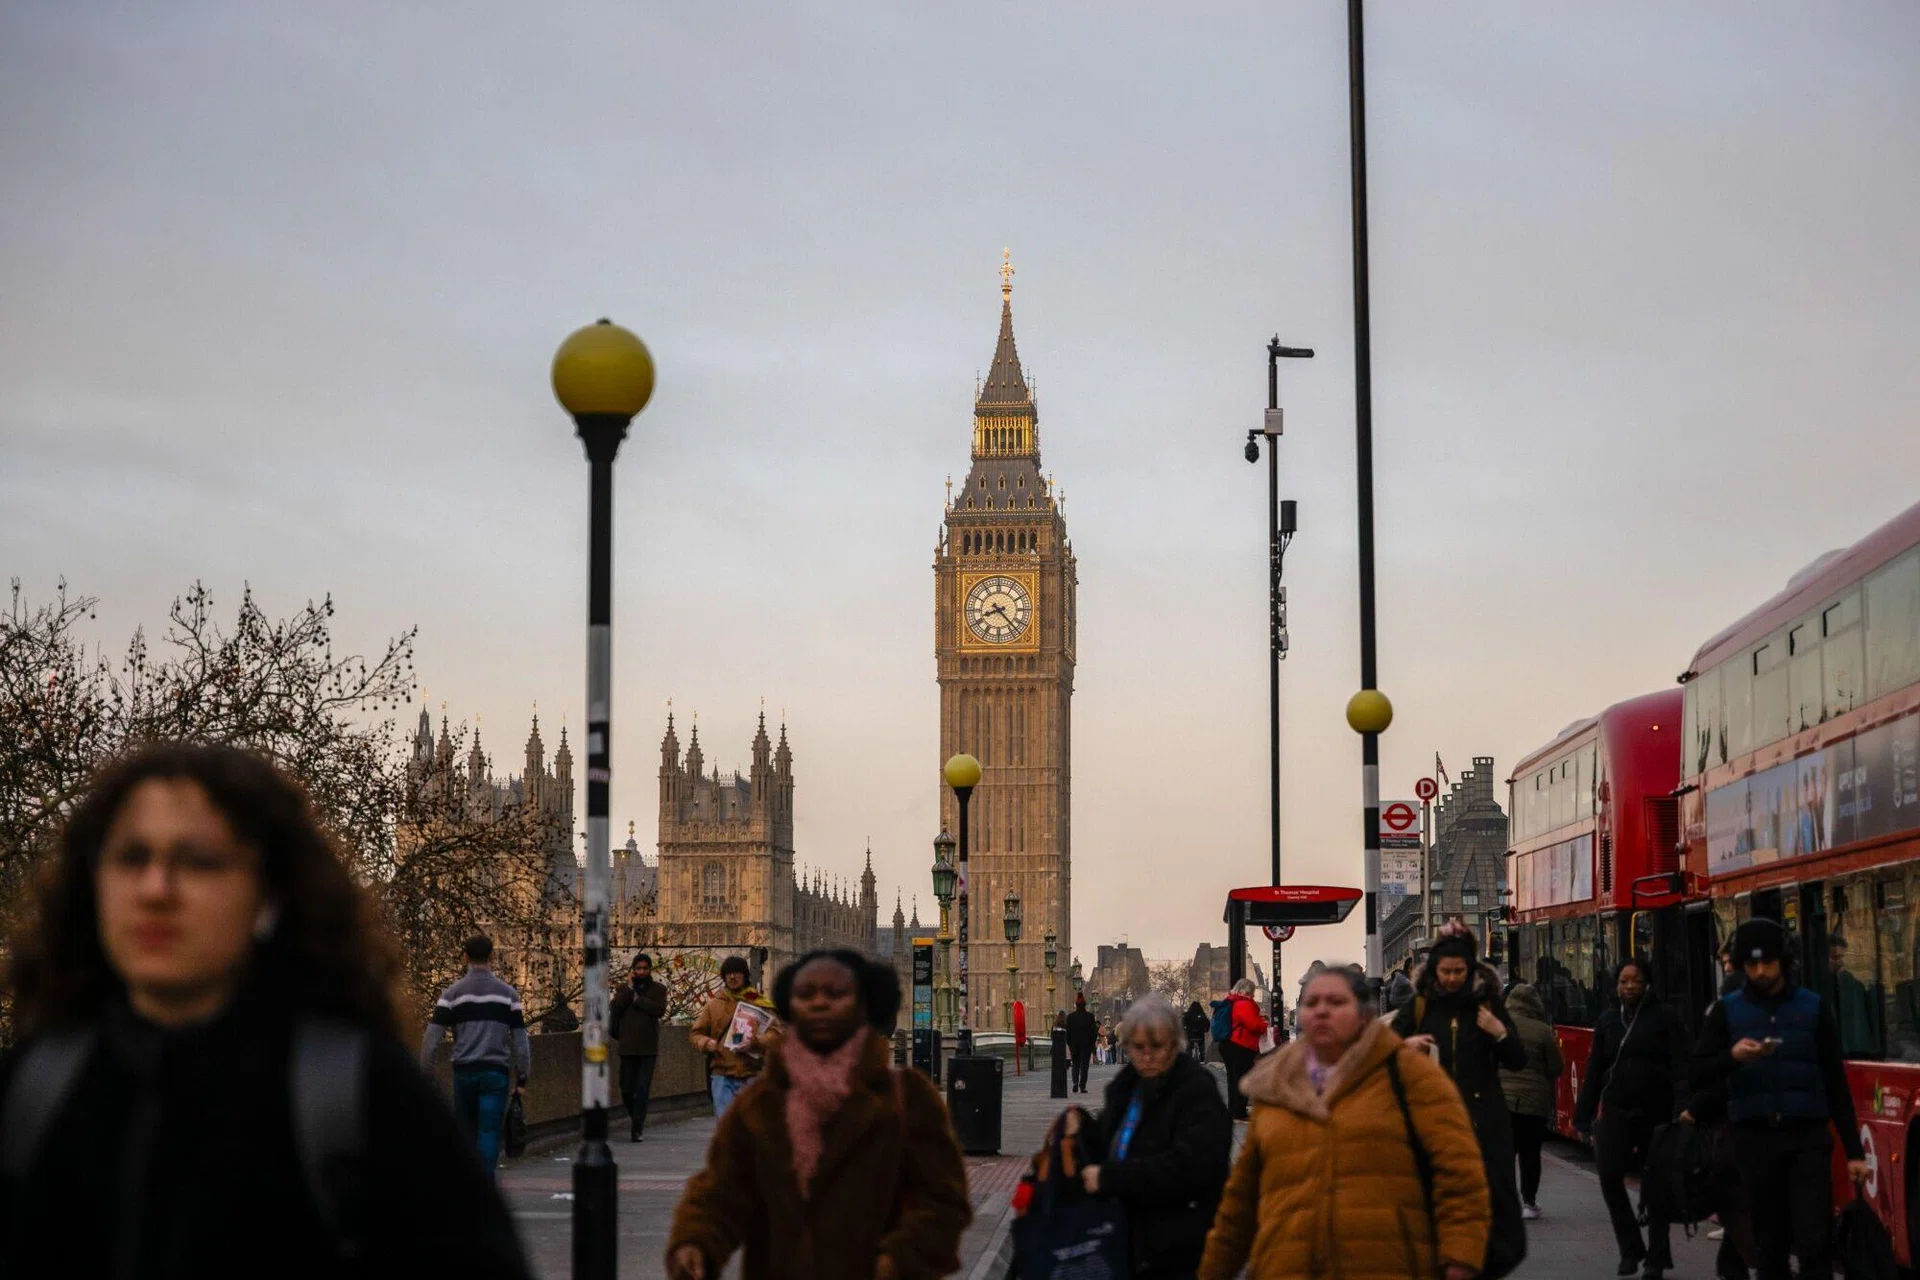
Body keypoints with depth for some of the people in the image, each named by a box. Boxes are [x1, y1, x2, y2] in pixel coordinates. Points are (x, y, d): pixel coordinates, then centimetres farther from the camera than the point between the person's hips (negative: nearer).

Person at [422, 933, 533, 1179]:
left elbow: (432, 1039, -4)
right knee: (489, 1132, -2)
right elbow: (520, 1040, 2)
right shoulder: (507, 994, 3)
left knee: (466, 1131, 15)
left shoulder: (452, 994, 1)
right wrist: (522, 1077, 10)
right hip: (496, 1074, -1)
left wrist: (425, 1075, 3)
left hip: (464, 1073, 1)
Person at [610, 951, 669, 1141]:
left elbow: (660, 1009, -13)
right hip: (627, 1048, 2)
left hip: (648, 1049, -2)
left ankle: (636, 1129, -6)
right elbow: (614, 1008, -7)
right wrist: (629, 988, -9)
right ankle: (635, 1116, 32)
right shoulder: (624, 989, 10)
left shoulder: (658, 990, 5)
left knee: (642, 1090, -8)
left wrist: (637, 999, -10)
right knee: (626, 1089, 6)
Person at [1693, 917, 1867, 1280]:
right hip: (1755, 1139, 1)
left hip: (1807, 1138, -1)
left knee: (1813, 1241, -10)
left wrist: (1853, 1149, 4)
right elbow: (1700, 1073, 2)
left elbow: (1835, 1083, 7)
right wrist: (1732, 1056, -19)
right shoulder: (1727, 1010, 6)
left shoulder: (1813, 1008, 5)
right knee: (1770, 1243, 6)